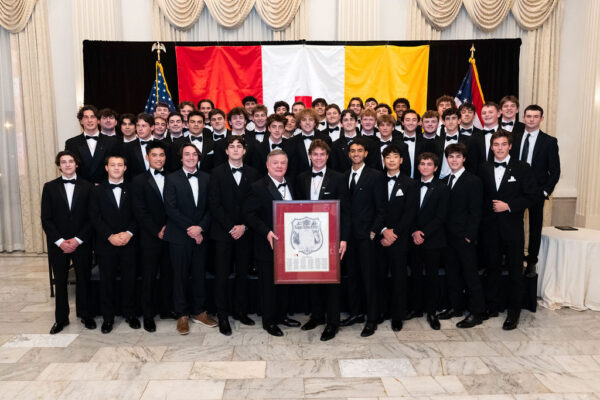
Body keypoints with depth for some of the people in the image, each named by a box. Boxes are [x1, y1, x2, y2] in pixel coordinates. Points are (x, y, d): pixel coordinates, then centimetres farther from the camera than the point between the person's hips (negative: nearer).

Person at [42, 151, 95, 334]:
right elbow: (46, 218, 0)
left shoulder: (87, 187, 2)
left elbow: (91, 217, -2)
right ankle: (61, 318, 21)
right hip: (57, 244, 1)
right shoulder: (50, 187, 4)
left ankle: (85, 314, 22)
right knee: (60, 281, 9)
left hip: (81, 243, -1)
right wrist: (60, 241, -10)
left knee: (83, 279, 7)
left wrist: (78, 240, -10)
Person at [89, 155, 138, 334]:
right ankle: (108, 317, 19)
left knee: (129, 279, 6)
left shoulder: (132, 189, 6)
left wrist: (129, 233, -14)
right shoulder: (98, 191, 5)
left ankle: (130, 314, 21)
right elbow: (95, 218, -2)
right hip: (106, 244, 0)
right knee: (107, 281, 6)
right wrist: (110, 236, -13)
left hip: (128, 243, 0)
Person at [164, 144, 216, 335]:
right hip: (179, 236, -3)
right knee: (180, 276, 4)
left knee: (199, 275, 9)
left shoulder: (206, 178, 9)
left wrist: (200, 228, -11)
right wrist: (190, 229, -13)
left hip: (200, 235, 3)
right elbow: (171, 209, -8)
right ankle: (182, 315, 16)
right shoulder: (172, 179, 0)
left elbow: (210, 207, 4)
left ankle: (198, 311, 22)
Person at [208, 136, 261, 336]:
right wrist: (230, 227, -10)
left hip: (245, 232, 2)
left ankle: (239, 310, 23)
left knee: (243, 273, 9)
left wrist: (243, 226, -7)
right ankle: (223, 316, 11)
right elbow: (214, 204, -4)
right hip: (223, 232, -2)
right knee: (222, 275, 1)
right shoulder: (217, 173, 2)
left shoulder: (253, 174, 6)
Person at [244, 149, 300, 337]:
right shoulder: (258, 187, -12)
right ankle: (269, 321, 21)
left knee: (284, 282, 17)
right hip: (268, 245, -6)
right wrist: (267, 232, -25)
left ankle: (281, 315, 34)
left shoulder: (290, 185, 9)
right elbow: (249, 214, -16)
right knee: (269, 284, 5)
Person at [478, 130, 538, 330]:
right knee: (492, 267, 13)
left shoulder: (522, 168, -1)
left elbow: (533, 195, -5)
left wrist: (509, 206, -14)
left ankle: (513, 312, 15)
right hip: (490, 227, 3)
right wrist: (487, 211, -2)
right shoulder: (484, 169, 8)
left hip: (512, 227, -3)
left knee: (515, 270, 3)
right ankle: (492, 306, 26)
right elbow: (480, 196, 10)